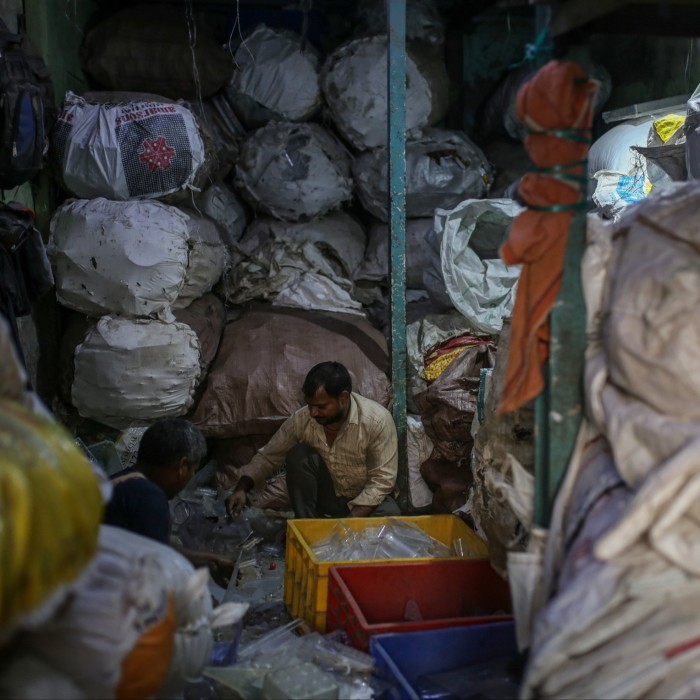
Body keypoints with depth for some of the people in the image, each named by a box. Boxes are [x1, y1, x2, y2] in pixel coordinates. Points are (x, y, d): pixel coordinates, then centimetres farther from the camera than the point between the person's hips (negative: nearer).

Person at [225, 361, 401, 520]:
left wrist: (349, 522, -31)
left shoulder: (377, 419, -25)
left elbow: (382, 480, -23)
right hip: (326, 498, 3)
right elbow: (268, 457, -4)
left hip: (368, 500, -2)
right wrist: (241, 488, -21)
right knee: (299, 455, -24)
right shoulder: (301, 419, -16)